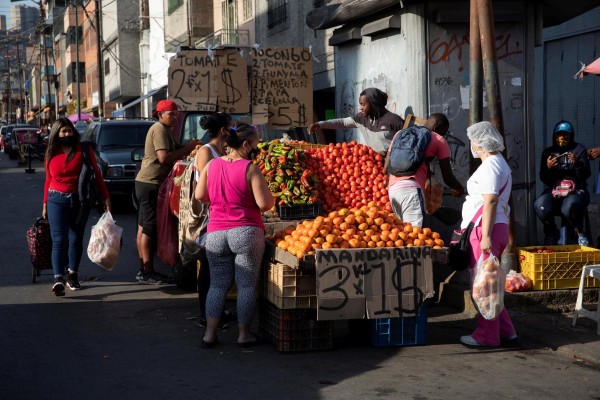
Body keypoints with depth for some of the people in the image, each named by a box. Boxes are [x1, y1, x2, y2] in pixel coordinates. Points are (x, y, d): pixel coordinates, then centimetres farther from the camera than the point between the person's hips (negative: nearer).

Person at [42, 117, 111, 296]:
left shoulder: (83, 150, 0)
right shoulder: (51, 154, 7)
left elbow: (96, 174, 0)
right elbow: (48, 180, 14)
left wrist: (105, 197, -6)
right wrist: (45, 204, 14)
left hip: (79, 200, 0)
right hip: (57, 200, 0)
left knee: (76, 239, 9)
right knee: (59, 240, -10)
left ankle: (72, 275, 21)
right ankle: (58, 279, -19)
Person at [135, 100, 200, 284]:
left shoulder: (163, 130, 19)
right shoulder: (160, 130, -13)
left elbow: (170, 154, 16)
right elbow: (164, 157, -24)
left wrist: (187, 148, 3)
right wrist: (186, 149, -18)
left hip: (145, 183, 11)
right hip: (151, 184, -11)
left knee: (143, 227, 12)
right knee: (150, 228, -8)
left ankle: (144, 269, 18)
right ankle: (147, 272, -6)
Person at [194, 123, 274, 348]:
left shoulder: (212, 165, 4)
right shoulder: (250, 169, -11)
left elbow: (199, 196, 10)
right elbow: (265, 204, -13)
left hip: (215, 234, 5)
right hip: (246, 233, -4)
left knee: (218, 283, 13)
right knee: (247, 285, 7)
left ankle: (210, 334, 11)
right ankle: (244, 334, 13)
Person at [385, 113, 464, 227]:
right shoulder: (439, 140, 11)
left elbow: (386, 168, 23)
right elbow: (447, 178, 10)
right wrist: (459, 188, 30)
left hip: (393, 189, 6)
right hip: (412, 188, -6)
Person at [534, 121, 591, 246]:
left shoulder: (579, 149, 7)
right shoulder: (548, 152, 11)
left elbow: (586, 175, -3)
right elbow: (543, 179, 7)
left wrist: (577, 163, -22)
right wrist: (548, 168, -14)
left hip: (576, 191, -2)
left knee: (569, 207, -38)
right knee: (540, 205, -32)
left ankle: (580, 232, -5)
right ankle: (551, 233, -3)